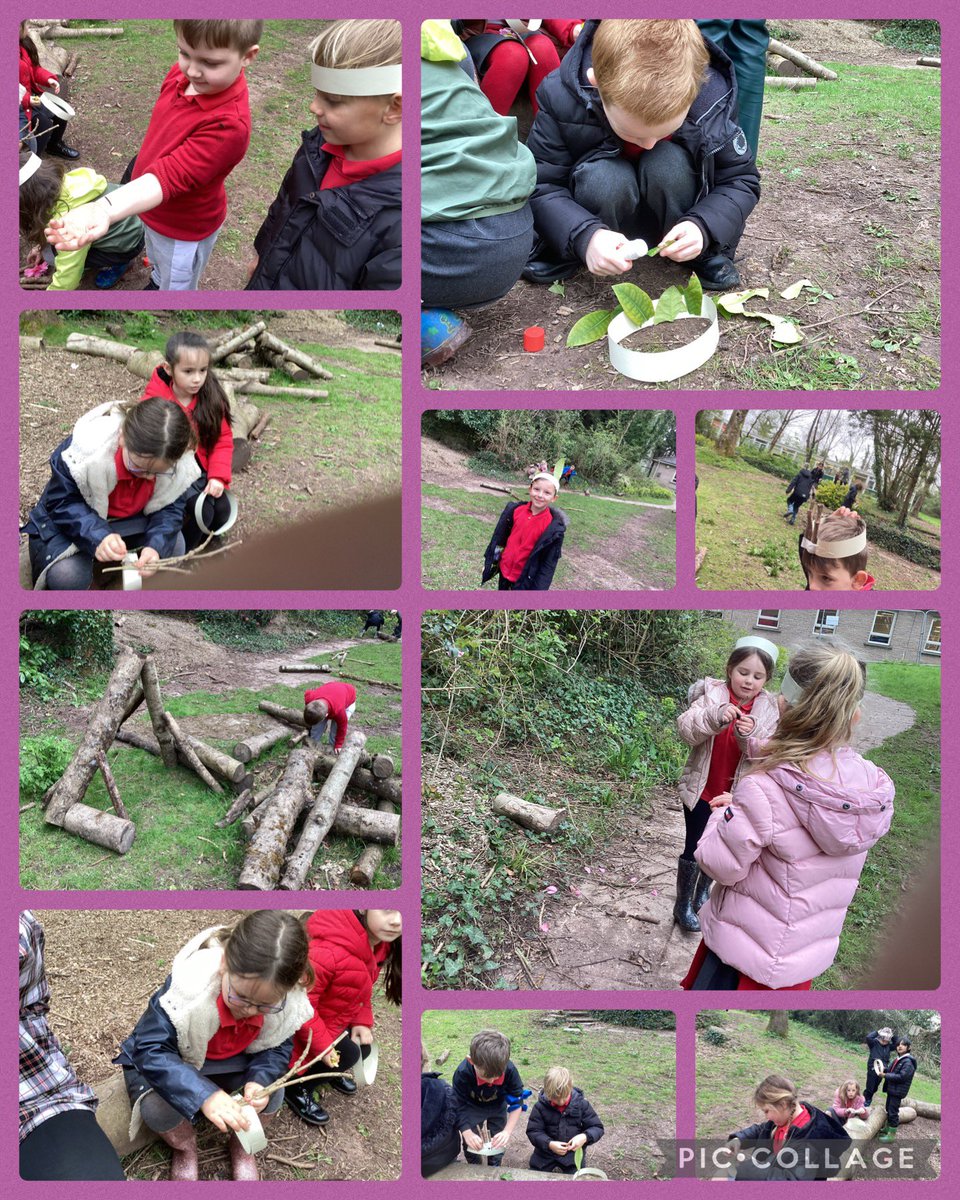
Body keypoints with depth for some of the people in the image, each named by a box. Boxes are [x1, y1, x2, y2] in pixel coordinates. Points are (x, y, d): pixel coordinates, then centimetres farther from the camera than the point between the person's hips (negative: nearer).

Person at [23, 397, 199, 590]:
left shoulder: (181, 465, -25)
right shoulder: (88, 447, -35)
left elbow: (170, 507, -13)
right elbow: (62, 502, -26)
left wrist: (156, 545, -36)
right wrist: (97, 536, -44)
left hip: (131, 522, 3)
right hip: (70, 522, -3)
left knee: (174, 545, -21)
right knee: (66, 575, -30)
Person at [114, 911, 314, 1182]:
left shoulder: (288, 1001, -26)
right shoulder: (189, 984, -40)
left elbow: (277, 1047, -9)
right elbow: (151, 1050, -39)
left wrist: (261, 1079, -33)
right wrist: (204, 1095, -51)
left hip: (232, 1062, 3)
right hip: (173, 1060, -3)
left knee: (272, 1093, -23)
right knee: (157, 1106, -32)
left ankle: (241, 1145, 12)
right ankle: (185, 1146, 6)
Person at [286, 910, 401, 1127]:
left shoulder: (380, 942, -11)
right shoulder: (328, 951, -41)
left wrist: (362, 1021, -4)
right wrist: (321, 1045, -29)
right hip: (302, 1027, -8)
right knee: (347, 1053, -20)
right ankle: (296, 1088, 2)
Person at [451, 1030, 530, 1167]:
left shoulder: (510, 1071, -36)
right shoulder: (462, 1073, -39)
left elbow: (517, 1104, -24)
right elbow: (458, 1106, -27)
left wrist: (507, 1132, -34)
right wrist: (467, 1133, -39)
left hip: (498, 1106, 1)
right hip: (472, 1107, -1)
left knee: (498, 1142, 7)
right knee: (470, 1144, 0)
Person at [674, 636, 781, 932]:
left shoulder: (768, 710, -6)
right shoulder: (711, 695, -13)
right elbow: (686, 729, -25)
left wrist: (751, 736, -34)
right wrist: (715, 717, -43)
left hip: (736, 794, 3)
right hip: (702, 790, -3)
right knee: (694, 848, 6)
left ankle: (702, 893, 42)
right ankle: (683, 904, 23)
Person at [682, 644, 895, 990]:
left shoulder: (764, 789, -29)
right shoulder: (875, 787, -10)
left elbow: (721, 865, -20)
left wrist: (727, 813, -3)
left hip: (748, 949, -5)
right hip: (809, 951, 6)